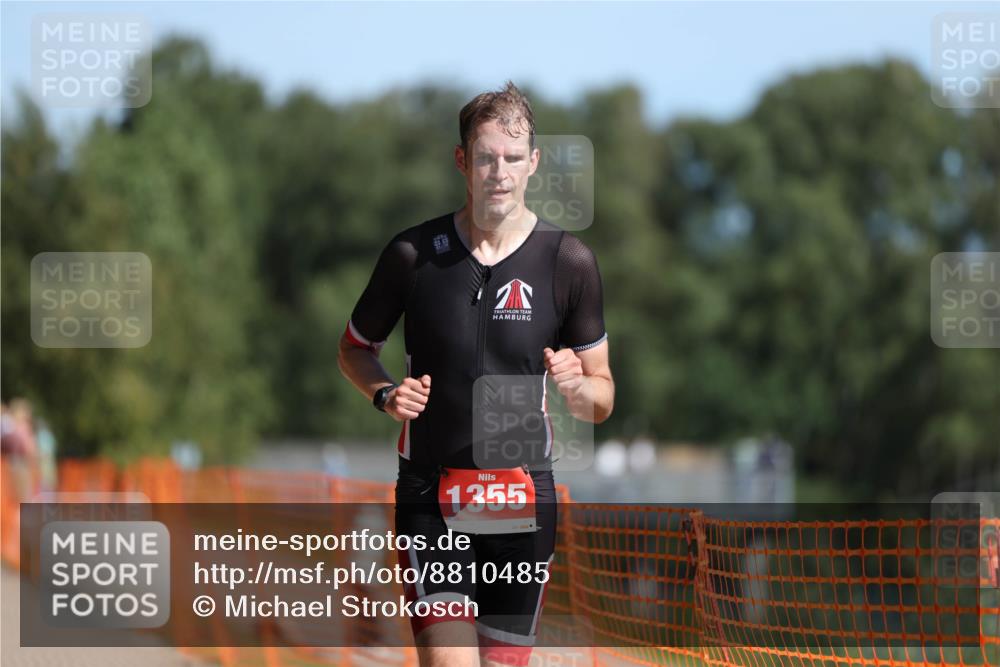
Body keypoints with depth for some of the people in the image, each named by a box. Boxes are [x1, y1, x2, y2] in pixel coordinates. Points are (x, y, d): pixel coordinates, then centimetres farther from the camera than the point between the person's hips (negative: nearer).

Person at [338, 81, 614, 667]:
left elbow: (601, 403, 6)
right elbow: (356, 347, 15)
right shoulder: (413, 253, -1)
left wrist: (574, 383, -17)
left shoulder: (570, 262, 0)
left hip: (524, 504, 1)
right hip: (431, 502, -1)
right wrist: (387, 393, -6)